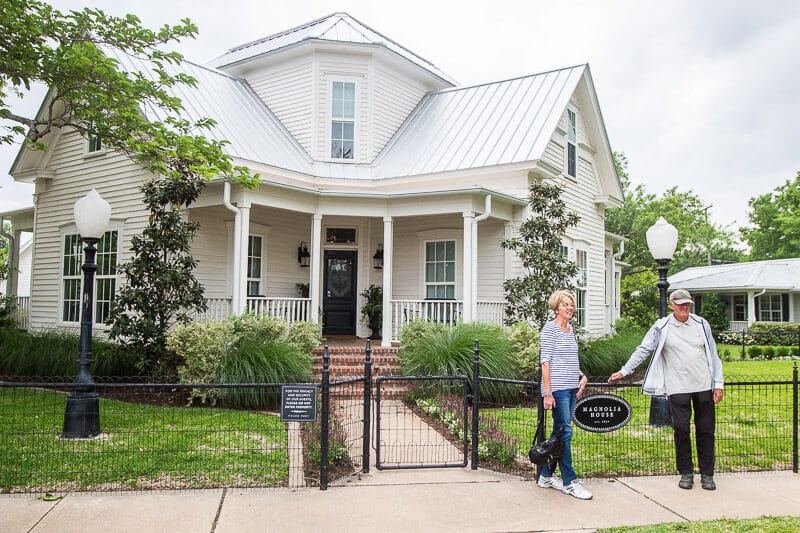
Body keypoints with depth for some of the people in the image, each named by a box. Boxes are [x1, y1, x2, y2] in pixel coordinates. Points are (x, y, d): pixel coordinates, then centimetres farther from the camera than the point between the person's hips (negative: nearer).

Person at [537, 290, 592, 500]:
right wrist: (547, 393, -16)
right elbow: (545, 362, -12)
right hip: (557, 389, -8)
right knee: (565, 431, -7)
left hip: (571, 388, 8)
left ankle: (546, 476, 21)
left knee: (559, 431, 11)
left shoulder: (570, 330, 15)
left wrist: (582, 376, 8)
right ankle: (570, 482, 0)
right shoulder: (550, 329, -8)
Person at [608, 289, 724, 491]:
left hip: (704, 386, 2)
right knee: (681, 430, -2)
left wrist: (718, 384, 6)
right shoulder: (661, 327, 1)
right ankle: (686, 473, 13)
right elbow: (643, 350, 2)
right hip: (678, 388, -2)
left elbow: (713, 355, 11)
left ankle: (707, 474, 18)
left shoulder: (701, 324, 7)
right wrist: (624, 371, -2)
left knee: (706, 430, 6)